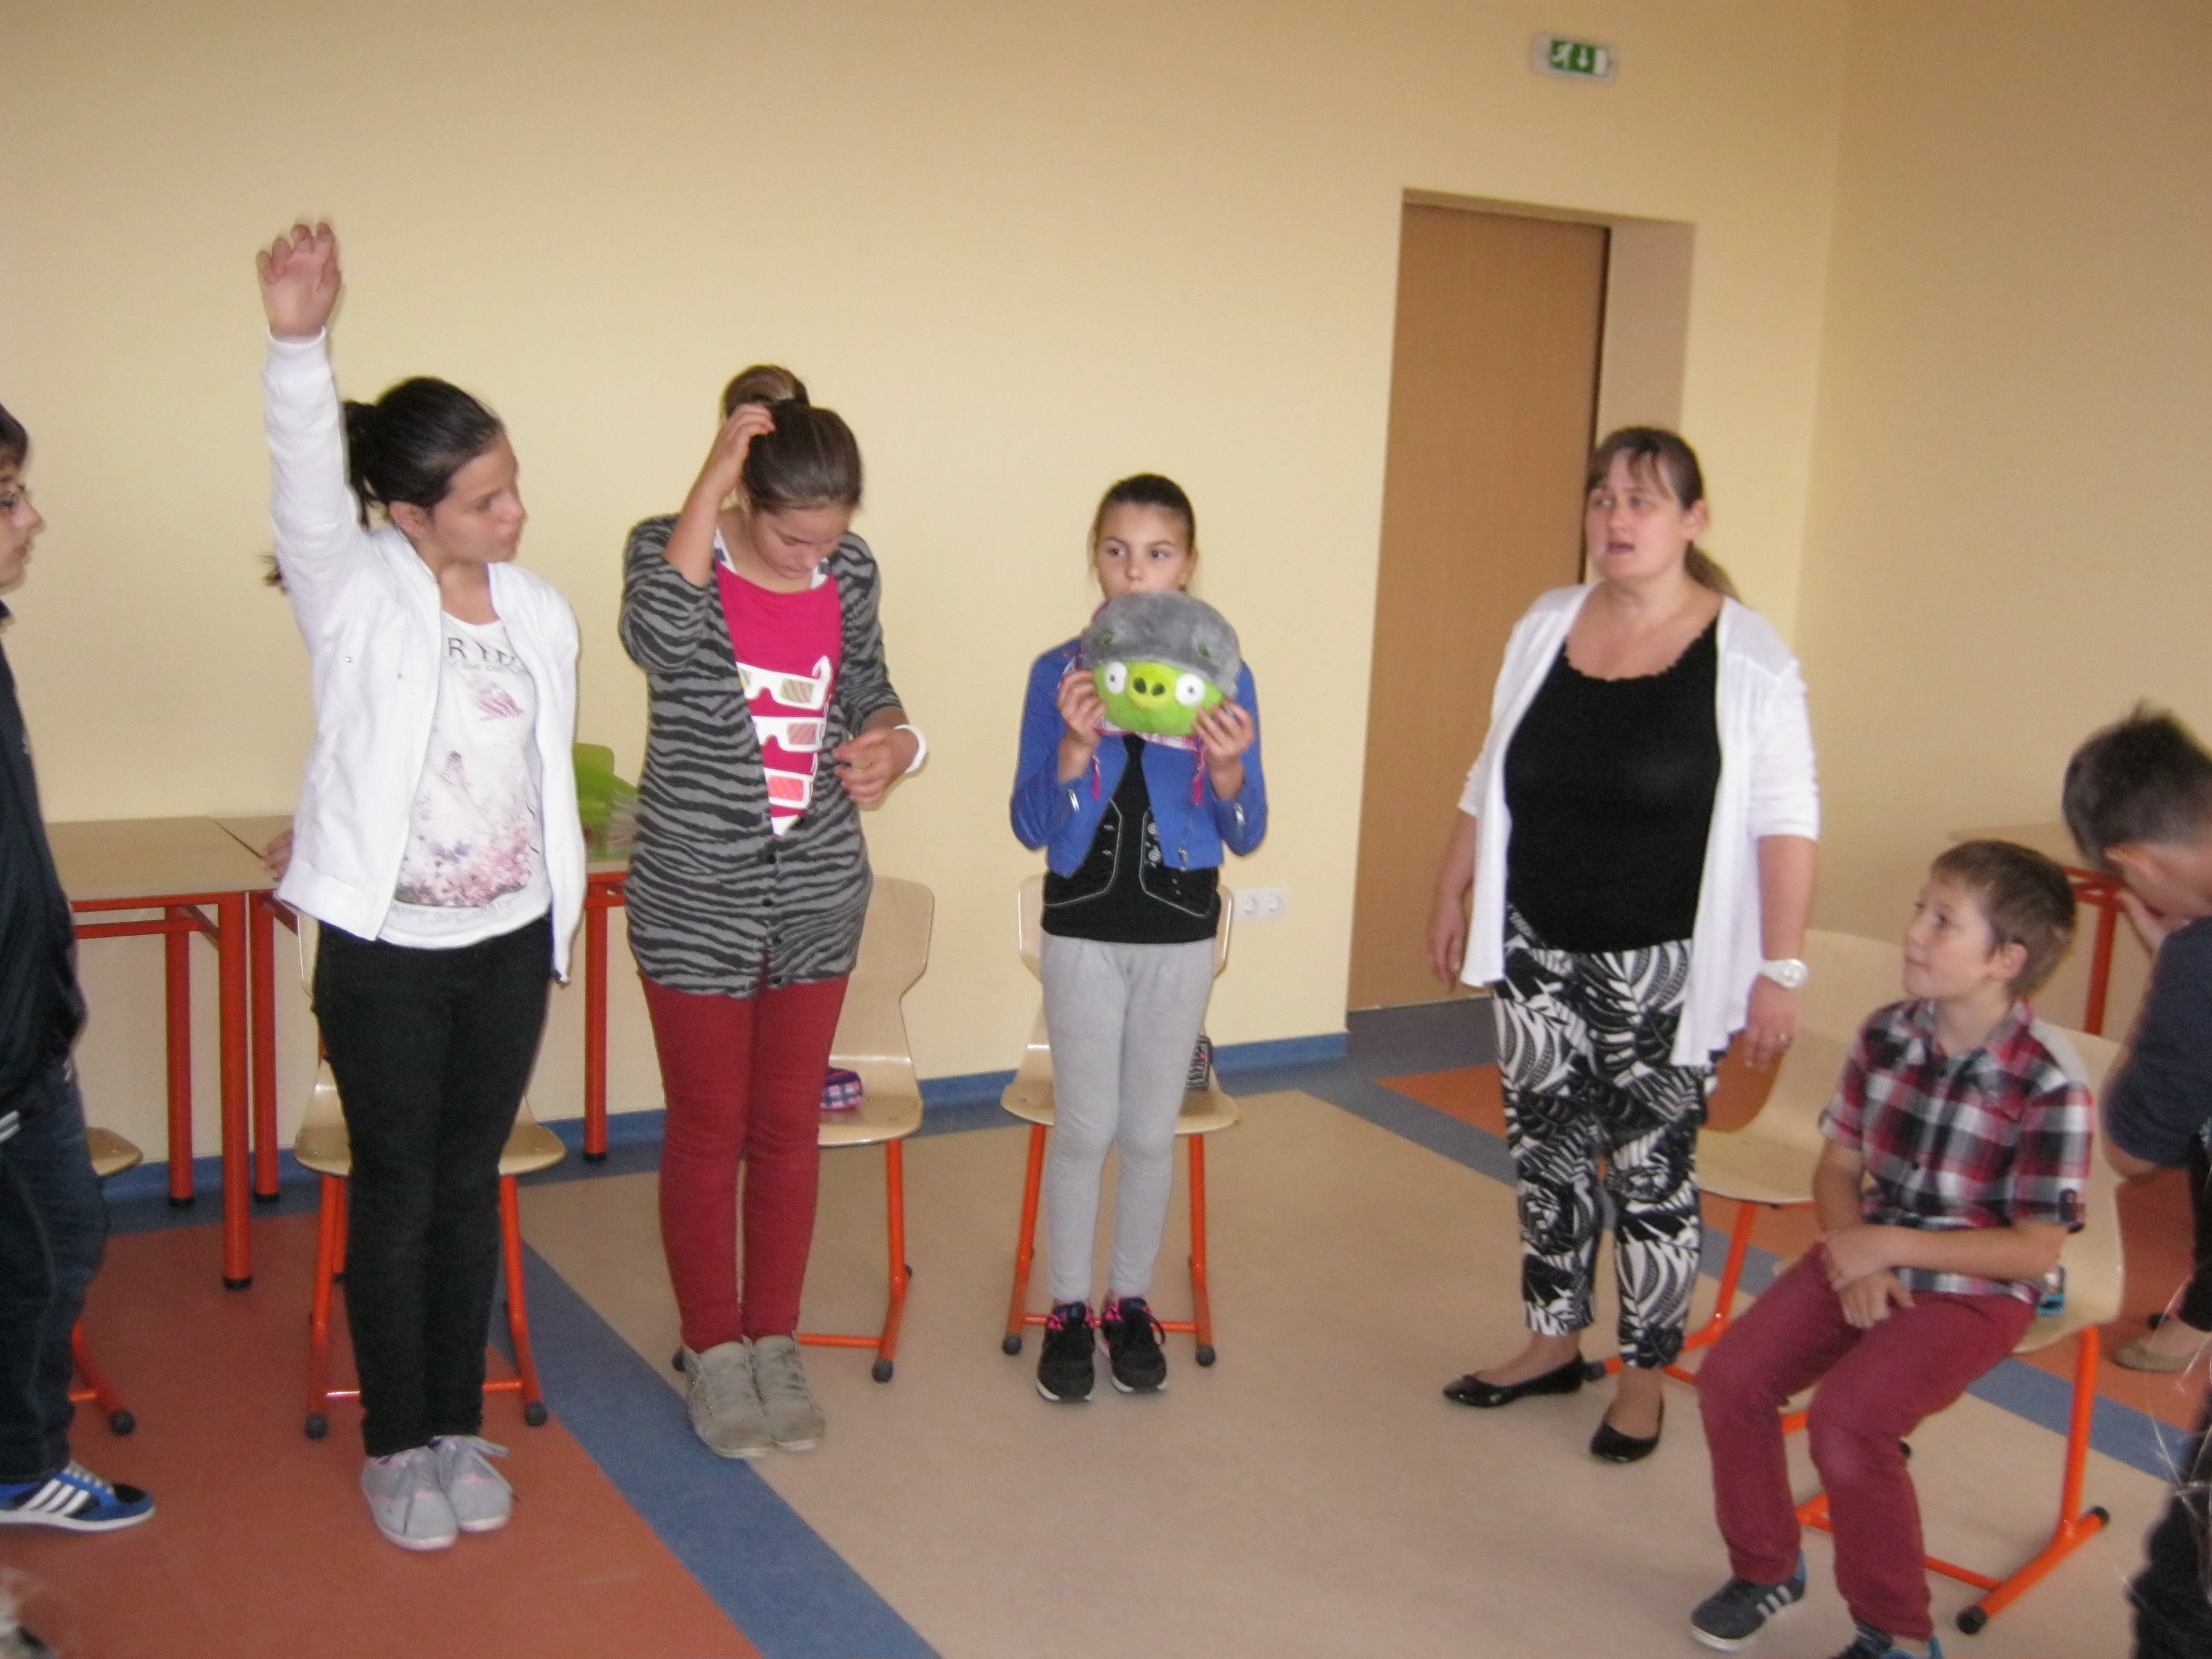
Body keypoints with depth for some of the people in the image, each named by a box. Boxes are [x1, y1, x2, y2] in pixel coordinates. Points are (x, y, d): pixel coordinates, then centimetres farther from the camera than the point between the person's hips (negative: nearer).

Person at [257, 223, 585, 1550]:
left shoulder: (541, 612, 3)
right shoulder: (356, 594, -9)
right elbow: (308, 490, -28)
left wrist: (562, 917, 11)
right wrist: (301, 345, -45)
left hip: (511, 941, 4)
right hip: (385, 944, -3)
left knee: (471, 1185, 13)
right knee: (395, 1191, 7)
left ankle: (460, 1427, 27)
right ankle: (396, 1443, 23)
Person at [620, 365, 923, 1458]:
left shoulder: (852, 571, 0)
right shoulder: (671, 548, -12)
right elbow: (659, 641, -34)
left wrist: (894, 743, -8)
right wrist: (714, 476, -31)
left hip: (818, 892, 4)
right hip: (697, 896, -4)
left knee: (790, 1125, 14)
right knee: (709, 1130, 9)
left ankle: (775, 1345, 30)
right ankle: (714, 1353, 26)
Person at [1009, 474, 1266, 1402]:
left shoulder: (1223, 676, -4)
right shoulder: (1059, 673, -5)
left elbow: (1246, 837, -2)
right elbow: (1030, 829, -7)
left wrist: (1227, 768, -22)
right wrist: (1075, 746, -24)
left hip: (1179, 933, 1)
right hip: (1083, 928, -1)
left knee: (1150, 1131, 11)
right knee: (1085, 1126, 6)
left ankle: (1131, 1303, 28)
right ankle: (1069, 1310, 23)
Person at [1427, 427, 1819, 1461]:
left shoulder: (1746, 656, -10)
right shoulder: (1546, 627, 5)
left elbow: (1785, 823, -11)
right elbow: (1489, 782, 13)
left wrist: (1780, 968, -15)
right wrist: (1452, 895, 15)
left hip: (1667, 970, -4)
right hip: (1539, 954, 5)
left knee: (1651, 1171, 6)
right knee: (1546, 1153, 15)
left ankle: (1645, 1376, 24)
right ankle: (1554, 1342, 33)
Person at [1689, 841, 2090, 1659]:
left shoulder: (2049, 1085, -19)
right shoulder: (1885, 1035, -3)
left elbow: (2034, 1251, -16)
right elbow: (1838, 1167, 6)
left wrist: (1890, 1245, -19)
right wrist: (1854, 1262, -11)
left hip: (1974, 1288, -5)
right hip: (1867, 1257, 6)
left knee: (1847, 1420, -25)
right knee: (1730, 1375, -12)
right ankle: (1766, 1566, 15)